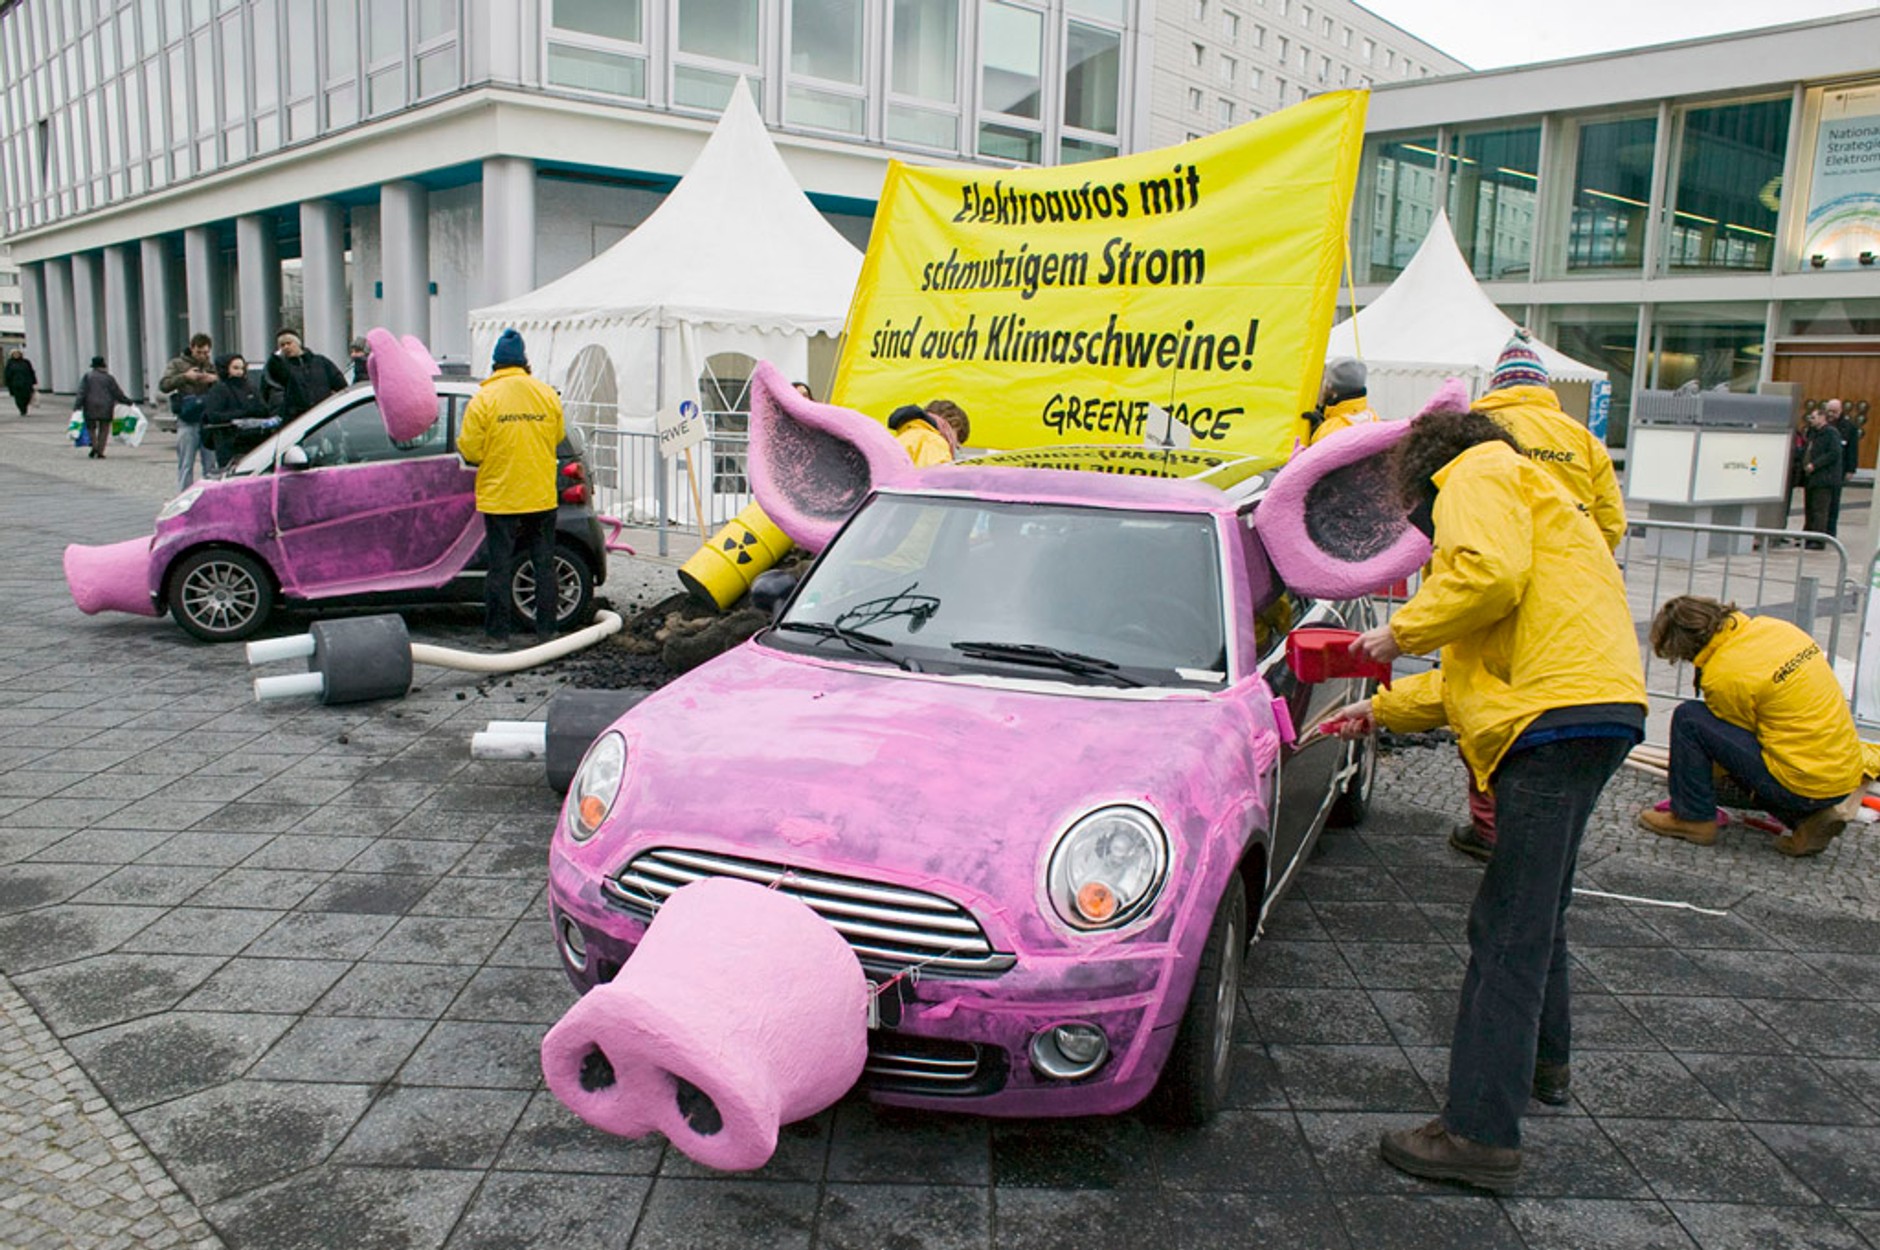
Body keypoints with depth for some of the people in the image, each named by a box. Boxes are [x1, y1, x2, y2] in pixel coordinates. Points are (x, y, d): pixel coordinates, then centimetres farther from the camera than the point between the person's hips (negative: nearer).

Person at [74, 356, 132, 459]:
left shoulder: (87, 377, 0)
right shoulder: (109, 378, 0)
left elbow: (82, 393, -6)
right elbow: (117, 393, 1)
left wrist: (77, 406, -6)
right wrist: (128, 401, 14)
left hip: (91, 407, 0)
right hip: (106, 408, 0)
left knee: (91, 428, 13)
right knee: (104, 430, 5)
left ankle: (94, 447, -7)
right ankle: (100, 452, 1)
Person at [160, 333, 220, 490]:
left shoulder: (213, 366, 15)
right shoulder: (177, 364, 8)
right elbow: (164, 385, -3)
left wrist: (215, 379, -10)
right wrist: (184, 376, -13)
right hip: (187, 420, -2)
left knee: (211, 463, 3)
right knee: (186, 465, -1)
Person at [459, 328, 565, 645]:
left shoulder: (484, 399, -9)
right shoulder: (547, 395, 2)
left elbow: (469, 451, -9)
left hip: (500, 499, -2)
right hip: (542, 498, 3)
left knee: (500, 566, 5)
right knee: (544, 563, 10)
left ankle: (499, 632, 9)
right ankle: (545, 630, 14)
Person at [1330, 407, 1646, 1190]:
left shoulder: (1479, 473, 4)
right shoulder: (1526, 494, 34)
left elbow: (1491, 574, -19)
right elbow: (1477, 672, 32)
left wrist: (1402, 632, -6)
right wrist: (1386, 709, 33)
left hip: (1560, 713, -11)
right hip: (1591, 710, 11)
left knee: (1508, 930, -12)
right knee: (1533, 909, 25)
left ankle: (1481, 1134, -9)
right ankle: (1543, 1060, 42)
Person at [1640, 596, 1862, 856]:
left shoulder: (1725, 674, -17)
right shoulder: (1775, 627, 6)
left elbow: (1730, 737, -2)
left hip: (1803, 786, -8)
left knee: (1688, 719, -6)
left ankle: (1694, 819, 3)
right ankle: (1807, 819, 14)